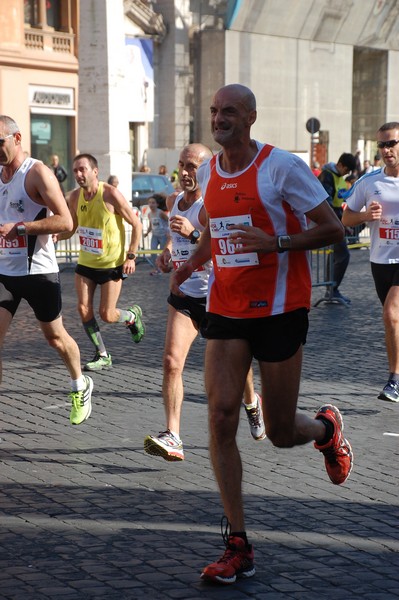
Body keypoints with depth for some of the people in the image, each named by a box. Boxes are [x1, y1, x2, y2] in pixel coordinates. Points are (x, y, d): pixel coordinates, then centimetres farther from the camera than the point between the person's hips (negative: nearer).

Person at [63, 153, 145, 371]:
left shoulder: (111, 194, -18)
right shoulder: (75, 196, -1)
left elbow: (136, 224, -12)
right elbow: (71, 226, 14)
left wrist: (131, 256, -15)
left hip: (112, 264, -5)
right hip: (85, 263, 5)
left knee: (106, 315, -4)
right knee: (84, 309, -4)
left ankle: (133, 315, 31)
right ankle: (102, 356, 12)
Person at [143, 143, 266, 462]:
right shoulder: (173, 202, 5)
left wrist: (193, 235, -35)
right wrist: (169, 249, 9)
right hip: (184, 295, 5)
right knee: (172, 361, -15)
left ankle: (252, 403, 48)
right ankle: (173, 438, -17)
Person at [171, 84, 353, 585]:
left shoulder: (282, 167, -11)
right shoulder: (207, 172, 8)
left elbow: (332, 229, -10)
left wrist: (275, 243, -24)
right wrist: (195, 259, 5)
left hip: (278, 309, -5)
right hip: (225, 309, 5)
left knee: (280, 433, 3)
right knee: (221, 416, -8)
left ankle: (325, 427, 43)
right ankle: (238, 547, 0)